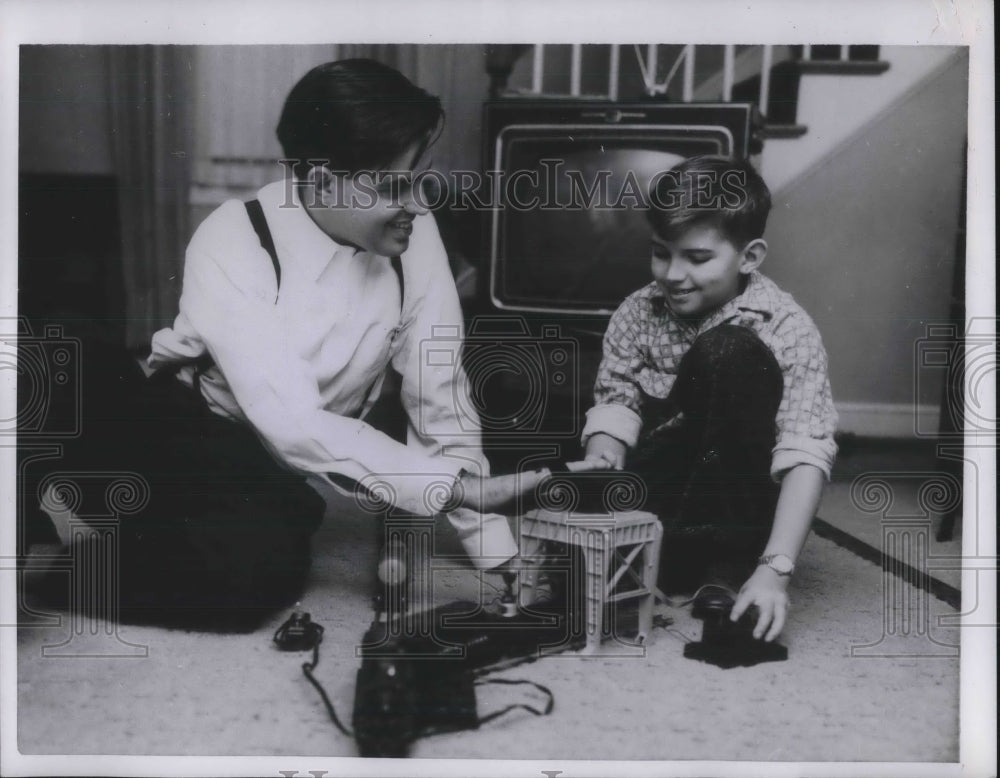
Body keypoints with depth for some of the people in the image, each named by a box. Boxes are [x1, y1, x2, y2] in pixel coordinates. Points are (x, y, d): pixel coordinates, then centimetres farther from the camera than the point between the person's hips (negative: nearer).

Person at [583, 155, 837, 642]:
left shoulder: (787, 331, -15)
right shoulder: (637, 313, -3)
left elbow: (807, 457, -23)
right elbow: (614, 407, -7)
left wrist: (775, 569, -34)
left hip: (729, 512, -1)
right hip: (657, 498, 2)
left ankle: (728, 561, -19)